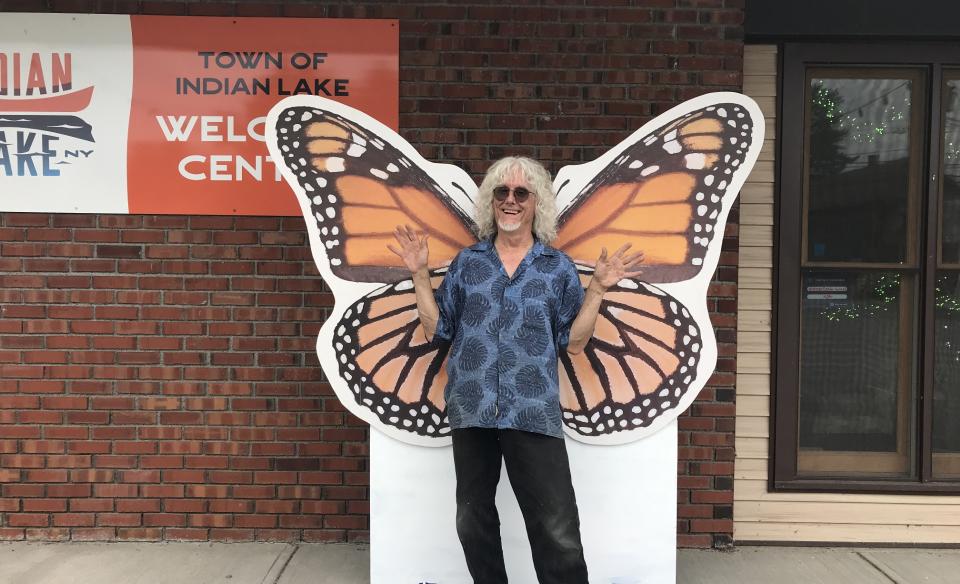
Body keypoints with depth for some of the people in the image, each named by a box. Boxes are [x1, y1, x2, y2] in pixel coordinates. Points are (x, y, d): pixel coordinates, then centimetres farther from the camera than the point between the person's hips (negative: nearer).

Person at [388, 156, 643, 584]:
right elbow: (435, 329, 8)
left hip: (533, 413, -2)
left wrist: (598, 289, -5)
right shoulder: (467, 262, 9)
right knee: (473, 520, 16)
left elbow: (574, 342, 3)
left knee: (558, 531, -2)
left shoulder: (558, 267, 4)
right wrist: (420, 275, 2)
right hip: (471, 409, 3)